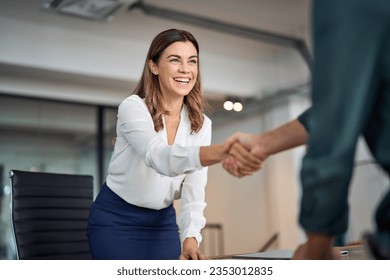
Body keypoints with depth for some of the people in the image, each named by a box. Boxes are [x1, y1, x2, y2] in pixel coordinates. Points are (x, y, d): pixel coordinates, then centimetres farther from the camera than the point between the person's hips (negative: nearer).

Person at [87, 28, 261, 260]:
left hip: (163, 221, 4)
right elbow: (160, 157, -39)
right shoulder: (133, 107, -19)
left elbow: (194, 189, -10)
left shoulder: (201, 124, -5)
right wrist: (224, 151, -56)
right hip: (114, 219, -4)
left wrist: (190, 236, -28)